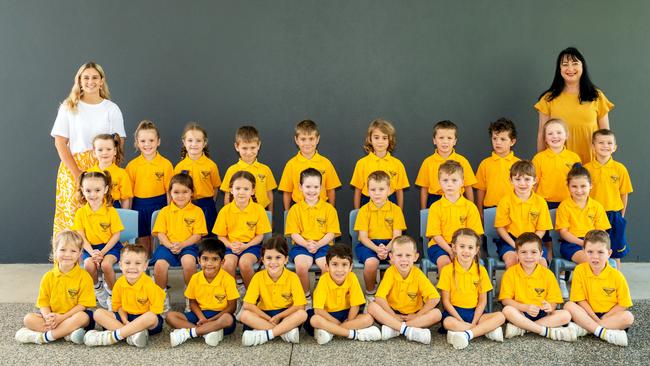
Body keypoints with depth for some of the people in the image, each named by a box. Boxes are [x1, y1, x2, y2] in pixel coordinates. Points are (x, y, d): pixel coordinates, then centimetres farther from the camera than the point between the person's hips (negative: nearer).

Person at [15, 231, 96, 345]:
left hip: (73, 315, -4)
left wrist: (62, 317, -21)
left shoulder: (84, 277, -8)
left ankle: (43, 337, -30)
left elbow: (83, 304, -12)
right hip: (53, 316, 4)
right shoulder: (48, 277, 2)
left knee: (83, 317, -35)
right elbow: (43, 303, 1)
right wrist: (48, 317, -20)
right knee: (28, 319, -17)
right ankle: (68, 333, -27)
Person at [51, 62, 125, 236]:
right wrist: (77, 173, -10)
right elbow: (60, 143, 0)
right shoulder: (68, 107, 6)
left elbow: (119, 144, 4)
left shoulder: (112, 109, 8)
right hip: (73, 169, 0)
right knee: (72, 216, -4)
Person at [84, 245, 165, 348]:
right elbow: (119, 305, 5)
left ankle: (111, 337, -32)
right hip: (127, 317, 5)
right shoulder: (119, 283, -4)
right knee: (98, 313, -11)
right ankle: (131, 334, -29)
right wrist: (126, 322, -12)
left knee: (151, 318, -39)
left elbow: (154, 312, -16)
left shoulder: (149, 285, -18)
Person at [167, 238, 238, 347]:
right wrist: (202, 318, -14)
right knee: (170, 316, -15)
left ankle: (187, 332, -28)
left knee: (228, 319, -38)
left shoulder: (228, 279, -13)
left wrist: (210, 320, -18)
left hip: (219, 316, -4)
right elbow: (193, 302, 6)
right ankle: (207, 332, -28)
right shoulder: (195, 278, -3)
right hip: (201, 314, 4)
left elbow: (232, 307, -10)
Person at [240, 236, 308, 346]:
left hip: (286, 316, -1)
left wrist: (278, 317, -19)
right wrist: (269, 319, -18)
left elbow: (300, 306, -14)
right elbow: (247, 305, -13)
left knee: (302, 314, -30)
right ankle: (285, 331, -27)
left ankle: (266, 335, -30)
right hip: (264, 315, 1)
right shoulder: (258, 277, -10)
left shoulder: (292, 277, -12)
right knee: (245, 315, -26)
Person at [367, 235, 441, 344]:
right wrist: (393, 316, -19)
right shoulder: (390, 272, -13)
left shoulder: (418, 274, -12)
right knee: (372, 307, -26)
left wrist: (417, 316, -17)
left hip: (412, 315, 1)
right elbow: (379, 298, -19)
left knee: (437, 314, -24)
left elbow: (434, 298, -17)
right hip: (393, 312, -1)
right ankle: (409, 330, -35)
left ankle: (394, 329, -30)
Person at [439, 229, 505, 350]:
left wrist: (474, 322, -11)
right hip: (454, 312, -3)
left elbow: (483, 300, 3)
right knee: (448, 322, -36)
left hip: (474, 312, 3)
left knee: (500, 316, -21)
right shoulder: (447, 270, -5)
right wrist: (462, 321, -15)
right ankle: (487, 330, -24)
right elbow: (446, 301, -5)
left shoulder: (481, 270, 3)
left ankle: (466, 334, -31)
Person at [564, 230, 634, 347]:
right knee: (569, 306, -25)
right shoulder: (580, 270, -9)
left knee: (628, 317, -28)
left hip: (609, 316, 0)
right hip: (588, 314, 0)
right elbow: (580, 300, -7)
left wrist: (603, 318, -15)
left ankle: (582, 329, -30)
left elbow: (623, 304, -6)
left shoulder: (617, 276, -9)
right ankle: (604, 333, -35)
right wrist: (596, 319, -16)